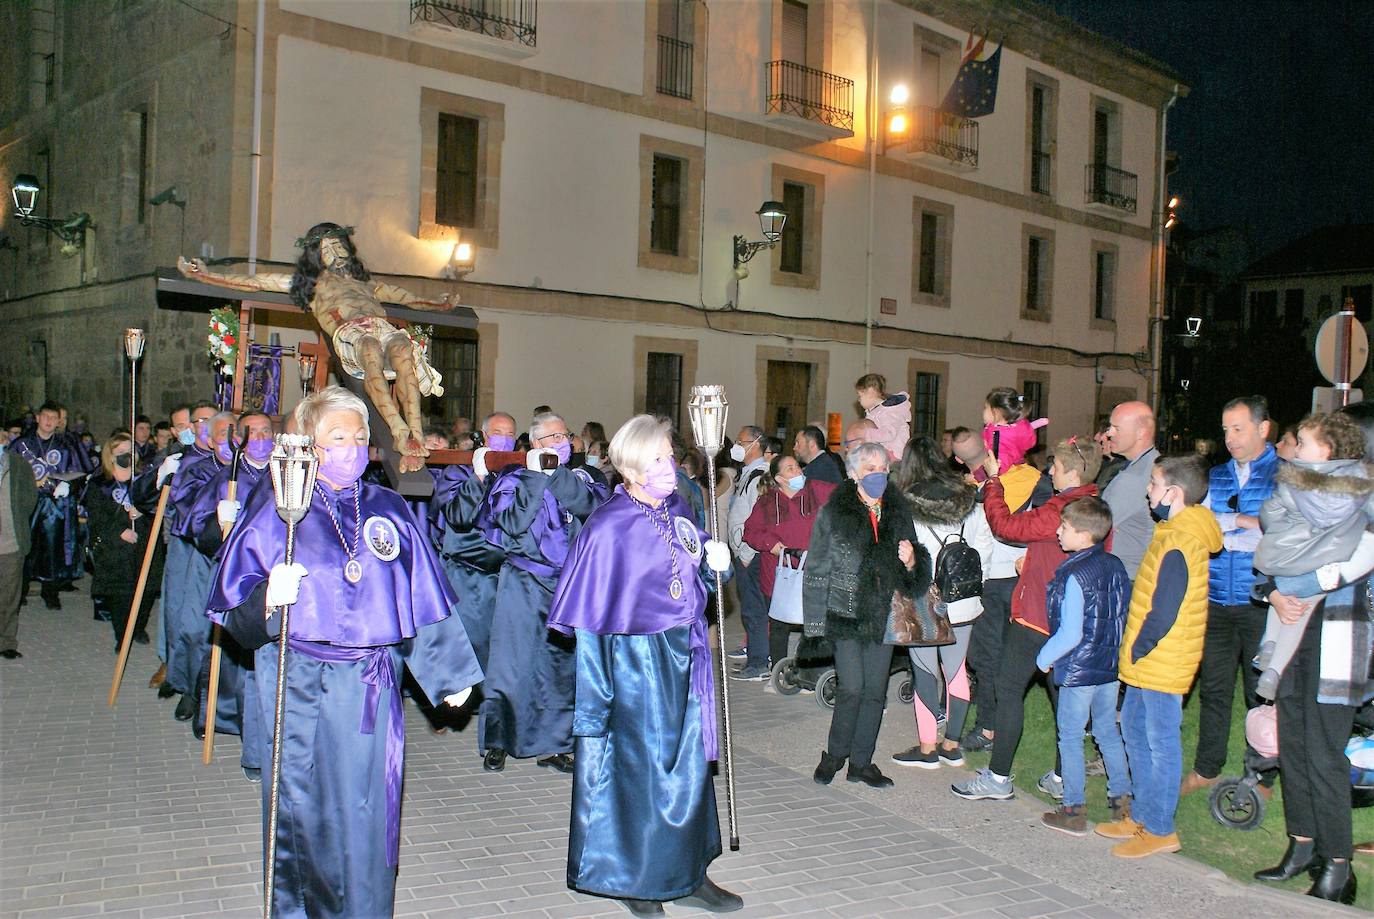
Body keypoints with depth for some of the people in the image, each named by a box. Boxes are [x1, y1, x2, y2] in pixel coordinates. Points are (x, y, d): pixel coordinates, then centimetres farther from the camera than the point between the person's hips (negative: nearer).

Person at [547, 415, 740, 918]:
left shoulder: (679, 510, 3)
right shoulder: (608, 527, -15)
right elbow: (587, 611, -12)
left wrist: (714, 558, -6)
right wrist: (594, 693, -13)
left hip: (685, 657, 6)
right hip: (636, 662, -6)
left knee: (688, 765, 13)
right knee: (637, 768, 7)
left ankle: (686, 875, 28)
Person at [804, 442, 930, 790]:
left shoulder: (898, 513, 8)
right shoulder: (833, 513, -4)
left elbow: (916, 575, 18)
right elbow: (816, 568, -2)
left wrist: (912, 561, -6)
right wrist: (816, 619, -7)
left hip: (884, 616, 4)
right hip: (846, 613, -4)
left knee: (875, 690, 6)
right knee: (852, 687, -9)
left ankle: (861, 762, 19)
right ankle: (834, 755, 12)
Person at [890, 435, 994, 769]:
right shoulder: (969, 501, 1)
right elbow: (984, 547, 6)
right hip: (963, 602, 4)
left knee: (925, 673, 6)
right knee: (956, 670, 12)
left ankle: (927, 748, 13)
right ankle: (951, 745, 20)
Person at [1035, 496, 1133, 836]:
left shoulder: (1075, 576, -22)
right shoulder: (1115, 566, 0)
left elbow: (1070, 634, -22)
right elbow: (1124, 614, 10)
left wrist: (1044, 659, -8)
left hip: (1079, 669, -7)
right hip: (1111, 666, 7)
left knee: (1070, 736, 5)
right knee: (1108, 731, 20)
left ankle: (1073, 811, 12)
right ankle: (1123, 798, 27)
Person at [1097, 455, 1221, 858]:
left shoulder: (1178, 543, -21)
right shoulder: (1174, 533, 11)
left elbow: (1163, 613, -25)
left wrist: (1136, 651, -13)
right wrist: (1134, 651, 14)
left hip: (1161, 662, -10)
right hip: (1147, 663, 10)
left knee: (1161, 742, 1)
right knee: (1135, 731, 19)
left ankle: (1159, 829, 12)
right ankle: (1142, 816, 30)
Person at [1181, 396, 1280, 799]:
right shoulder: (1215, 475, 13)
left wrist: (1231, 522, -10)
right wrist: (1250, 525, -9)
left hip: (1261, 601, -4)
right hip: (1217, 600, 4)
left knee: (1262, 690, 5)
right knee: (1213, 686, 11)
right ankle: (1206, 769, 23)